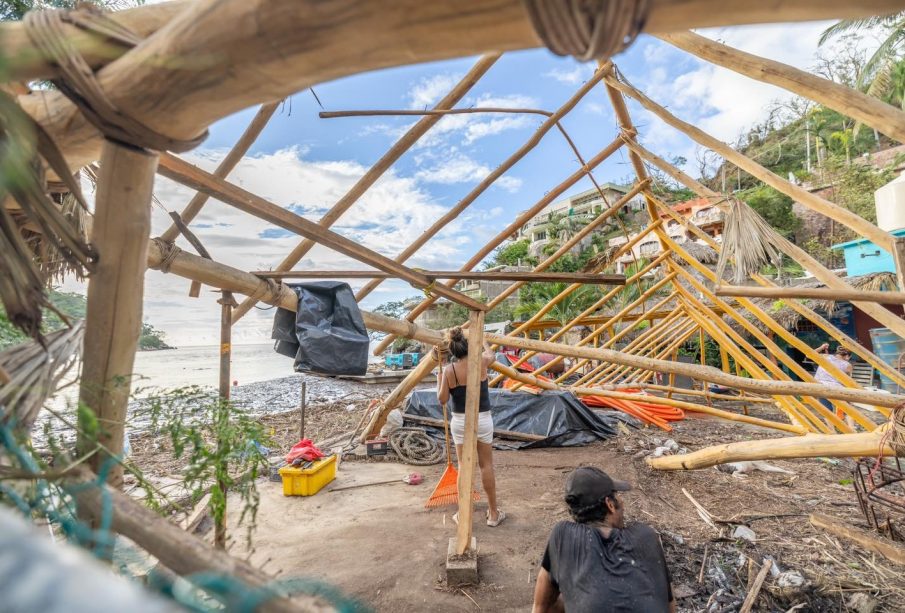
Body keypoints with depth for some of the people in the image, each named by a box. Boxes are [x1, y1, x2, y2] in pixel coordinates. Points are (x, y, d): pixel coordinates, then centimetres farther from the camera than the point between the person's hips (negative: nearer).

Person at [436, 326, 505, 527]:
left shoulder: (449, 370, -12)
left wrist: (439, 379, 6)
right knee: (486, 465, 11)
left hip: (460, 421, 0)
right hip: (483, 419, 1)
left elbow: (442, 399, -7)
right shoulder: (481, 361, -9)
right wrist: (483, 341, 32)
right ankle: (493, 513, 21)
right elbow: (491, 355, 15)